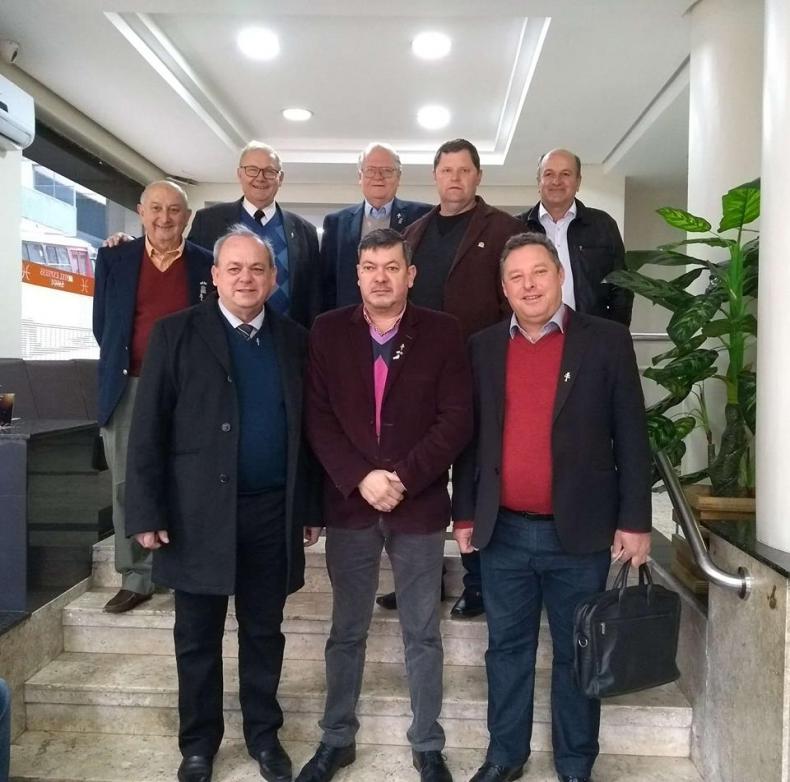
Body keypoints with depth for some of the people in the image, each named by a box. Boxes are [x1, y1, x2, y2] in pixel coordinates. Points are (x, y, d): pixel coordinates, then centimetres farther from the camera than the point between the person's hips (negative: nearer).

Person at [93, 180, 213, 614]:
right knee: (127, 486, 6)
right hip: (128, 389, 2)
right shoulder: (114, 258, 7)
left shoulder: (207, 264, 2)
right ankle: (135, 579, 18)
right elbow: (102, 325, 12)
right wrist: (120, 366, 9)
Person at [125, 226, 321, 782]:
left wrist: (312, 506, 6)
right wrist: (147, 512, -10)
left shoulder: (294, 340, 5)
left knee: (265, 631, 15)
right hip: (199, 512, -2)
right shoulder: (176, 334, -3)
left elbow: (307, 429, 7)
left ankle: (264, 734, 35)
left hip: (273, 513, 2)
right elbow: (149, 429, -6)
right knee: (198, 637, 13)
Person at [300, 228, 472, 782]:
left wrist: (403, 478, -16)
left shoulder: (443, 332, -2)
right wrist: (360, 479, -15)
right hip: (348, 504, 1)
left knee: (423, 635, 13)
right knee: (347, 632, 15)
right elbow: (318, 418, -3)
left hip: (421, 504, -1)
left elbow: (457, 420, -7)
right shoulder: (328, 330, 1)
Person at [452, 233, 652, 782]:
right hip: (503, 532, 3)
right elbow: (469, 437, 8)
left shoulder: (607, 341, -3)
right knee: (507, 648, 15)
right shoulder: (483, 348, 5)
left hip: (579, 532, -2)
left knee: (577, 653, 13)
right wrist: (464, 513, 7)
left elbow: (631, 436, -3)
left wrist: (635, 520, -5)